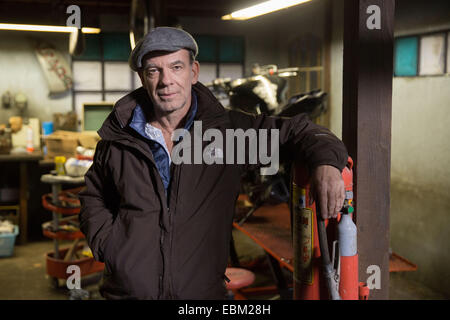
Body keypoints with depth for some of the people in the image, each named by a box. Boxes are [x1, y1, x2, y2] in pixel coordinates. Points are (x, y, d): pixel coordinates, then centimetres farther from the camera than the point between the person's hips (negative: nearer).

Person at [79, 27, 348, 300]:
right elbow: (94, 198, 16)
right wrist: (108, 243, 1)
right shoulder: (118, 139, 0)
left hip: (202, 290, 0)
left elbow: (293, 131, 4)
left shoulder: (229, 130, -3)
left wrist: (325, 161, -16)